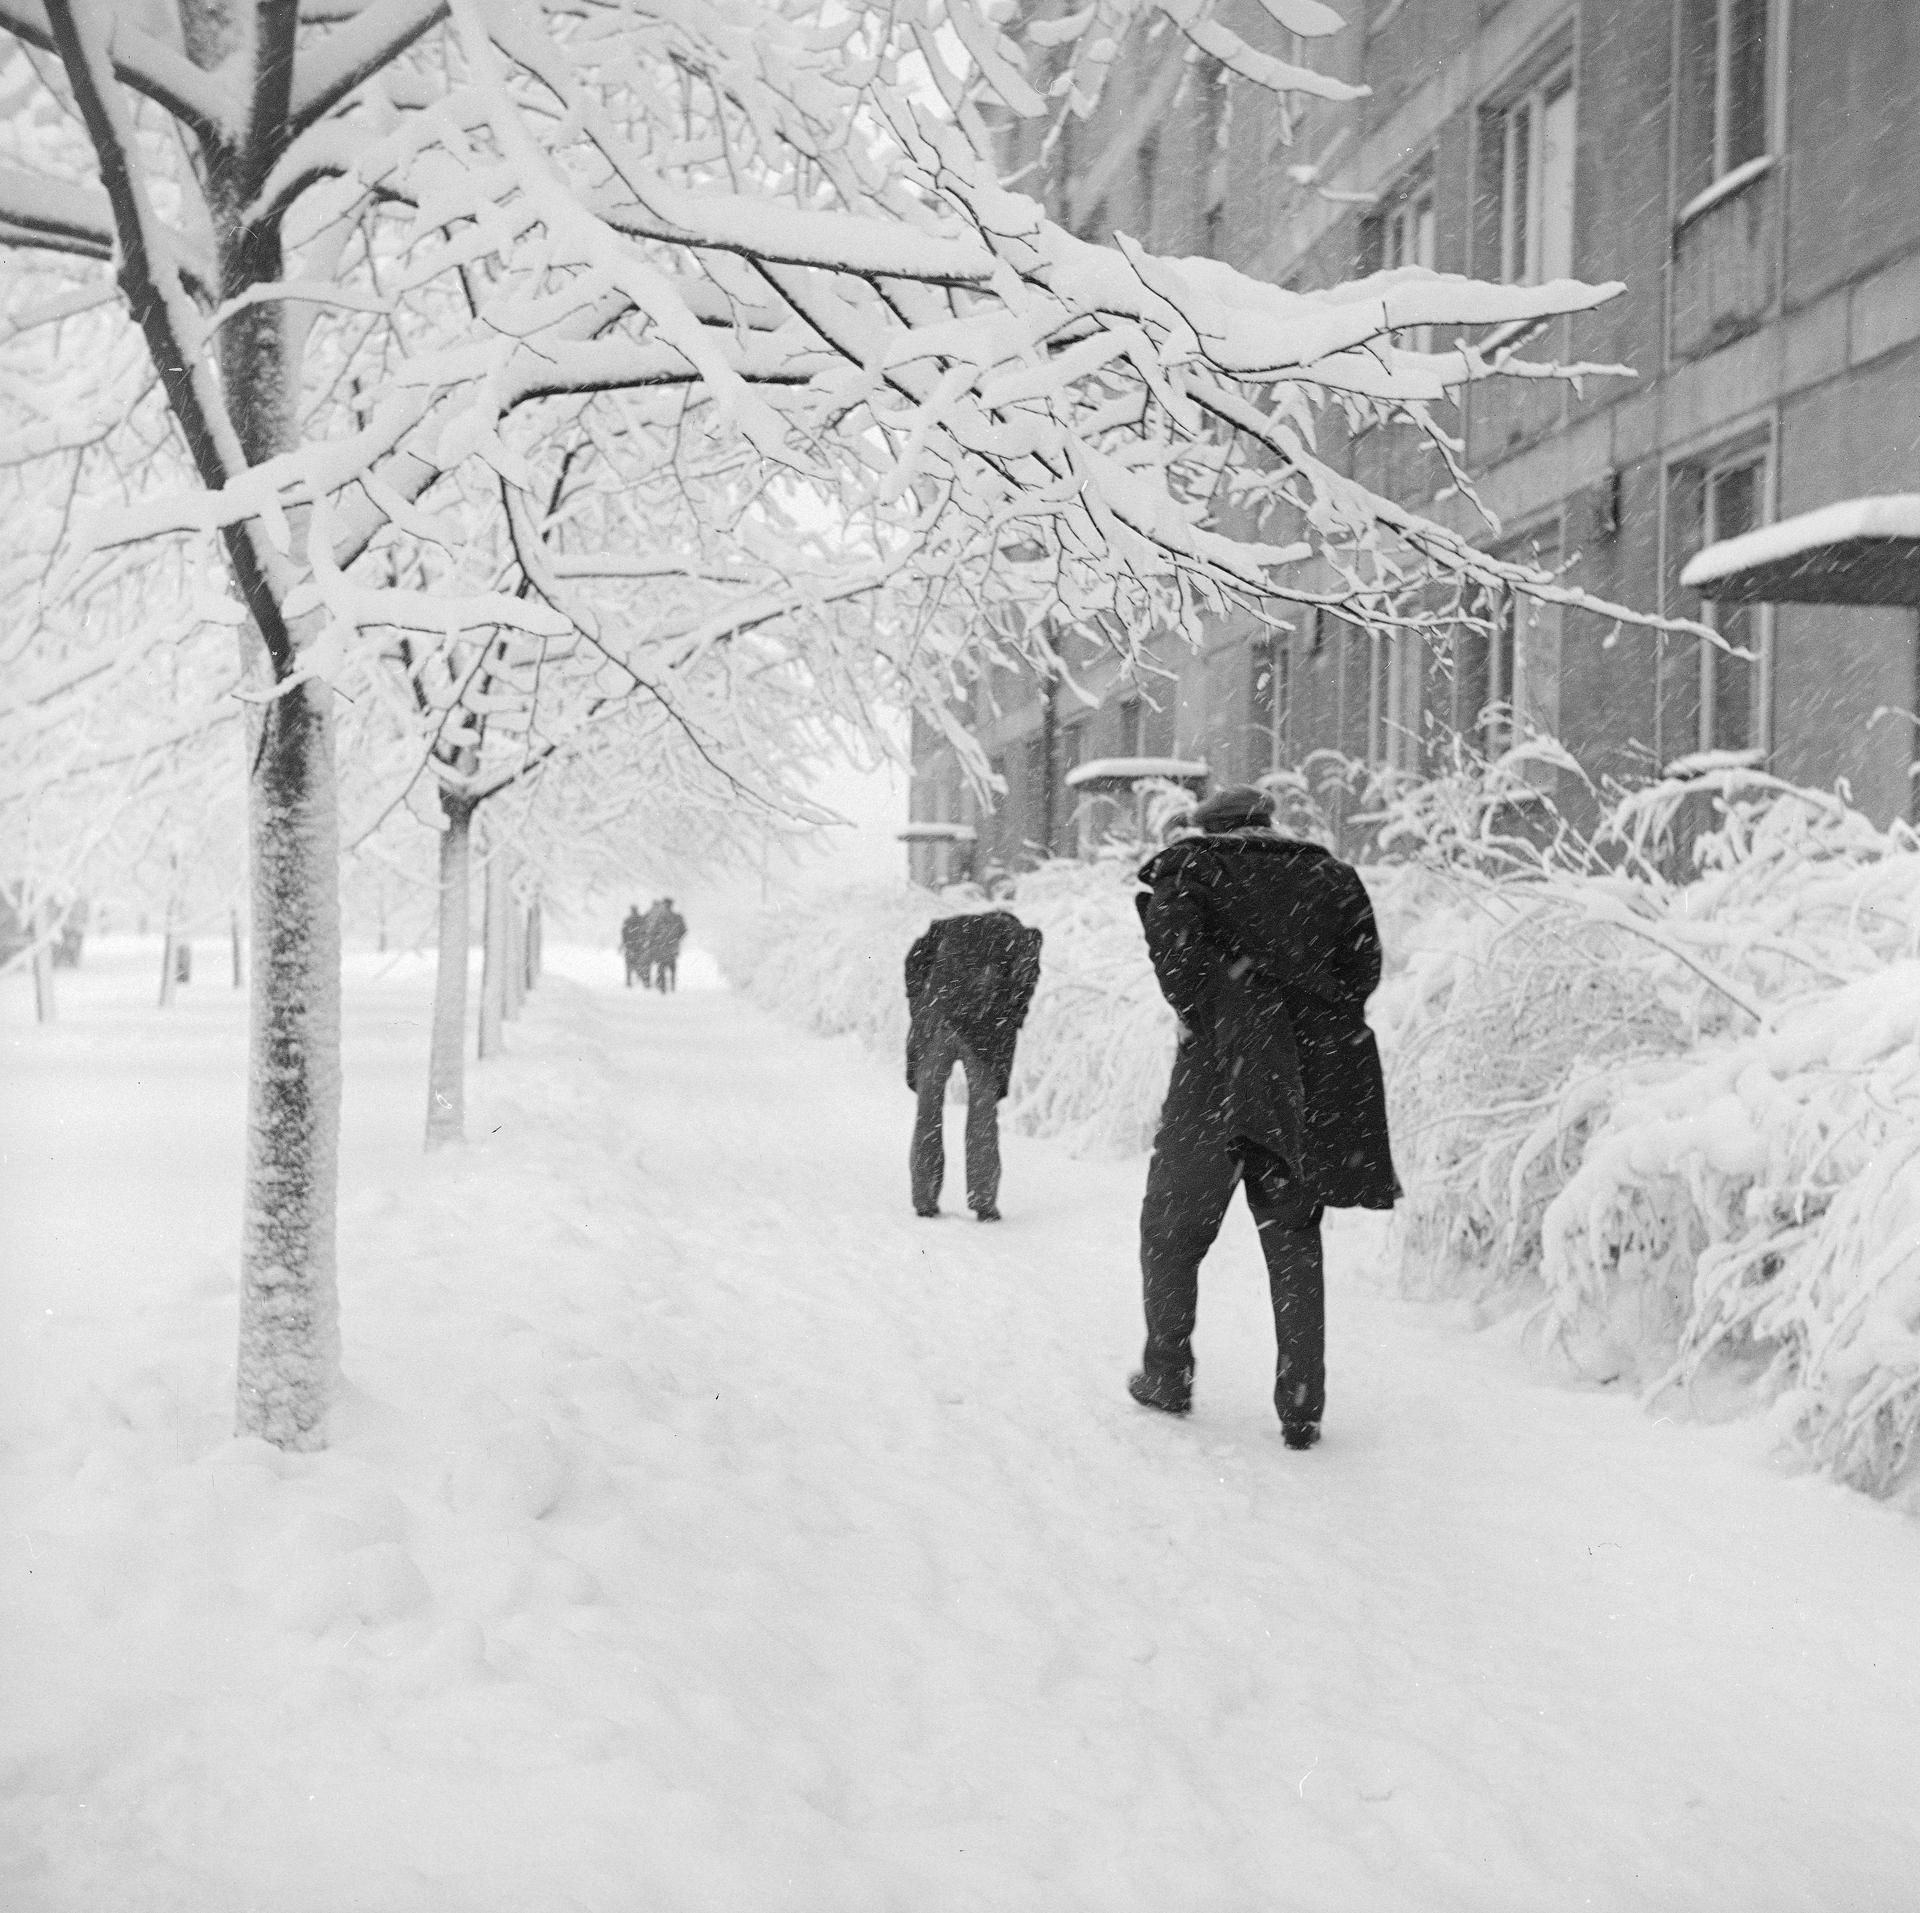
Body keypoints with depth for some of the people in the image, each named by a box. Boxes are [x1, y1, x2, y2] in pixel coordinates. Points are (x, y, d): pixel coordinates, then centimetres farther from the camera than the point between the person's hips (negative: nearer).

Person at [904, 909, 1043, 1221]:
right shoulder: (1019, 935, 23)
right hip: (987, 1026, -1)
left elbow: (916, 959, 13)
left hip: (935, 1018, 1)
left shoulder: (946, 926, 28)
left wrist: (919, 1013, 13)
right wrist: (1012, 1021, 6)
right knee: (983, 1112, 8)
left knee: (928, 1109, 11)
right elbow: (1027, 971, 2)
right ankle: (983, 1200, 3)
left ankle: (924, 1199, 8)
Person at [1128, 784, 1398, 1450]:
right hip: (1311, 1077, 3)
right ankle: (1302, 1408, 7)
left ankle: (1168, 1375, 23)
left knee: (1171, 1226, 15)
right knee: (1294, 1238, 11)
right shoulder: (1332, 876, 13)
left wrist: (1202, 1021, -6)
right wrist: (1309, 1021, 13)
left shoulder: (1186, 866, 3)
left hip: (1219, 1070, -3)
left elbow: (1175, 943, -15)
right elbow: (1364, 969, 6)